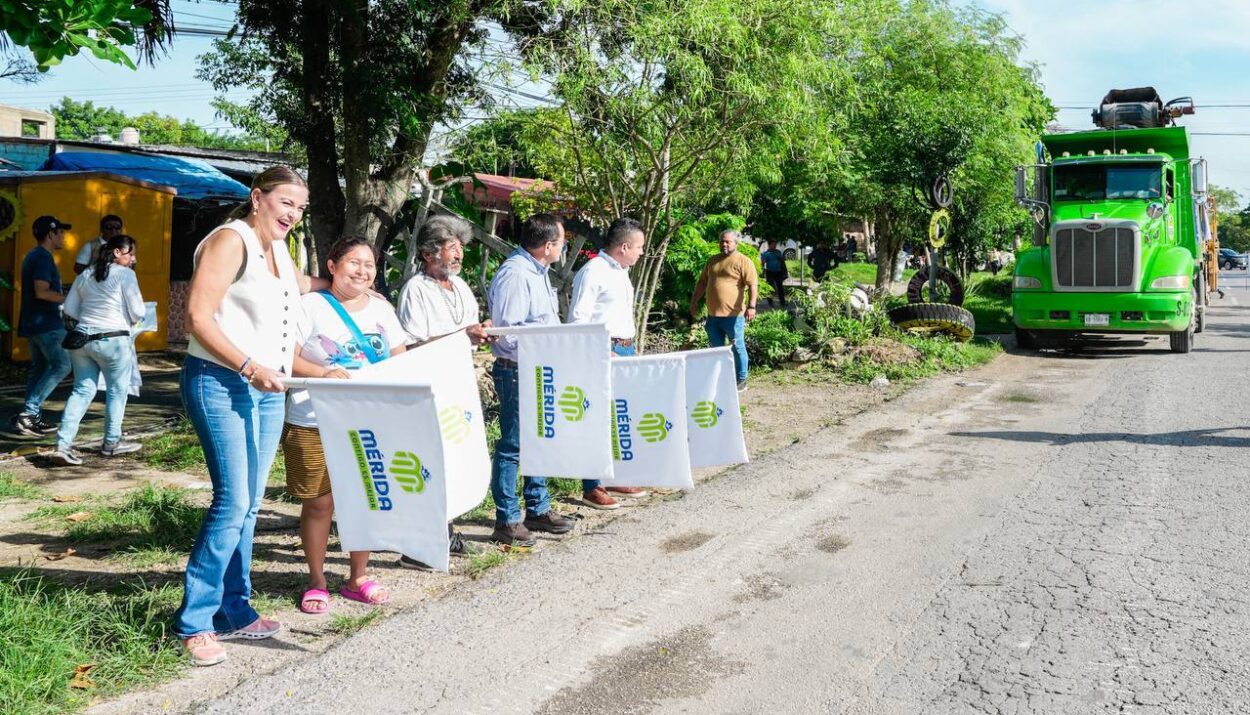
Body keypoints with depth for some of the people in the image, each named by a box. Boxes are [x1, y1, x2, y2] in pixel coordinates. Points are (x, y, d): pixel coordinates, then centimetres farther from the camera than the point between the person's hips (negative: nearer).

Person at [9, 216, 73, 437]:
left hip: (34, 322, 11)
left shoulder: (33, 255, 18)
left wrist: (64, 297, 21)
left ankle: (32, 417, 13)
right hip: (46, 323, -11)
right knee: (61, 365, -11)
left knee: (39, 367, 12)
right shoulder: (43, 257, -14)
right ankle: (28, 412, -13)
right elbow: (42, 292, -23)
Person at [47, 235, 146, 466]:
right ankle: (112, 443, 21)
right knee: (117, 390, 10)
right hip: (113, 340, -6)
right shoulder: (125, 274, -7)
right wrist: (129, 321, 11)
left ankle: (62, 445, 0)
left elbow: (69, 309, 12)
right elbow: (138, 311, -9)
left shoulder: (85, 275, 12)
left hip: (82, 338, 6)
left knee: (82, 390, 9)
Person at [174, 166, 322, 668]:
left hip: (267, 390, 9)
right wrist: (249, 367, -23)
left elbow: (298, 284, 40)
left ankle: (234, 612, 19)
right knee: (232, 502, -13)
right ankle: (193, 622, -3)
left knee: (248, 505, 10)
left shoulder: (278, 248, 16)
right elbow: (198, 316, -18)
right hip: (221, 384, -8)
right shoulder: (230, 240, -10)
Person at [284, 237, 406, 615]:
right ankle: (316, 581, 19)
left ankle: (358, 578, 24)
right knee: (319, 503, 2)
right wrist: (324, 373, -24)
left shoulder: (382, 309, 12)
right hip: (315, 425, -4)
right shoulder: (311, 306, -3)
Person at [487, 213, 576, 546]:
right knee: (511, 447, -2)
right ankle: (506, 522, 6)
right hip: (517, 372, -10)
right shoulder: (515, 274, -19)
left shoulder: (537, 272, 14)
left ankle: (538, 509, 30)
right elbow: (509, 333, -23)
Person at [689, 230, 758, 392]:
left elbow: (753, 285, -13)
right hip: (713, 314, 6)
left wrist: (751, 306, -23)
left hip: (733, 315, -6)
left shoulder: (743, 262, -6)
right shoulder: (712, 261, 14)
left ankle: (741, 380, 11)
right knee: (716, 348, 13)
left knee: (738, 348, 3)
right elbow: (702, 283, 22)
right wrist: (694, 302, 18)